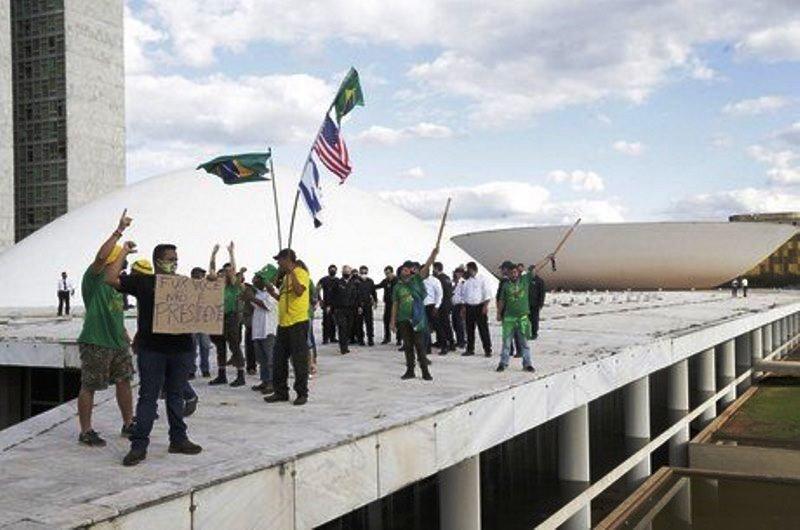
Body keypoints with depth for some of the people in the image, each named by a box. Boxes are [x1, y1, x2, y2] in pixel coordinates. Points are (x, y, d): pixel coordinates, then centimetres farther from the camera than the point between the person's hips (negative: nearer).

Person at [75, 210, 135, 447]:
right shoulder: (92, 279, -11)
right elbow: (100, 257, -30)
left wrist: (124, 333, 20)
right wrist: (119, 231, -30)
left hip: (117, 342, 8)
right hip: (95, 343, -8)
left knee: (124, 381, 13)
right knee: (89, 387, 1)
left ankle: (128, 424, 25)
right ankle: (85, 432, 10)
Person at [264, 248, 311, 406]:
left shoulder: (301, 273, -7)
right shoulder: (286, 277, 19)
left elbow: (299, 291, -24)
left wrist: (291, 271, -20)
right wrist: (273, 293, 11)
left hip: (298, 322, -9)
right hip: (283, 323, 9)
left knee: (299, 360, -3)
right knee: (279, 359, 10)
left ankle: (302, 393, 6)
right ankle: (281, 392, 19)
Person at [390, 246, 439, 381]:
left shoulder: (416, 280, 3)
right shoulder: (398, 286, 7)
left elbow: (426, 267, -9)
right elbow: (395, 304, 9)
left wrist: (433, 254, -21)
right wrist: (393, 320, 7)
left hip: (417, 319, -2)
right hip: (403, 319, 2)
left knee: (420, 345, -3)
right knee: (408, 346, 8)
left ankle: (425, 371, 2)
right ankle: (410, 370, 16)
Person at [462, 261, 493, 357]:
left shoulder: (481, 279, -3)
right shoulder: (467, 282, 12)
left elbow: (487, 294, -7)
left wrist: (485, 306, -15)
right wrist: (464, 308, 11)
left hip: (480, 307, -5)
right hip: (469, 307, 5)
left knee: (483, 329, -4)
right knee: (469, 329, 9)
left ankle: (487, 350, 1)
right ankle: (470, 349, 18)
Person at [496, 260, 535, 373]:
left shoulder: (525, 279, 2)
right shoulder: (506, 284, 3)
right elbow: (502, 300, 11)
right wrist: (499, 313, 13)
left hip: (523, 317, 0)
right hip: (509, 317, 0)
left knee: (524, 342, 5)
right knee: (506, 341, 4)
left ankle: (527, 364, 10)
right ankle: (503, 363, 12)